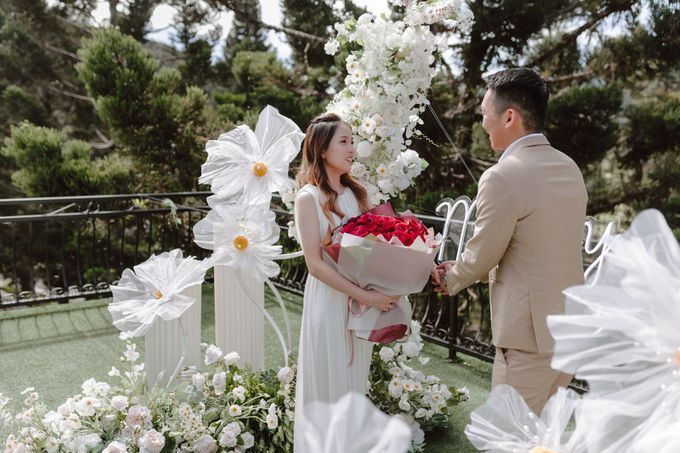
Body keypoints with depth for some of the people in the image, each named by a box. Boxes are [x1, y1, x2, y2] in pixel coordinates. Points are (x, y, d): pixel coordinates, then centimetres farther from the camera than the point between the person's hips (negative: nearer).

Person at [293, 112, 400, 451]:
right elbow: (315, 264, -17)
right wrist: (364, 296, -20)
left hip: (364, 301, 6)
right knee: (329, 384, 7)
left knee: (355, 382, 17)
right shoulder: (309, 198, -10)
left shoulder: (356, 193, 9)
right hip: (329, 300, -6)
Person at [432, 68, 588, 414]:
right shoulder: (569, 168, 7)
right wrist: (462, 270, 12)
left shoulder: (502, 177, -20)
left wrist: (451, 280, 10)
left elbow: (480, 256, -11)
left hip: (529, 328, -8)